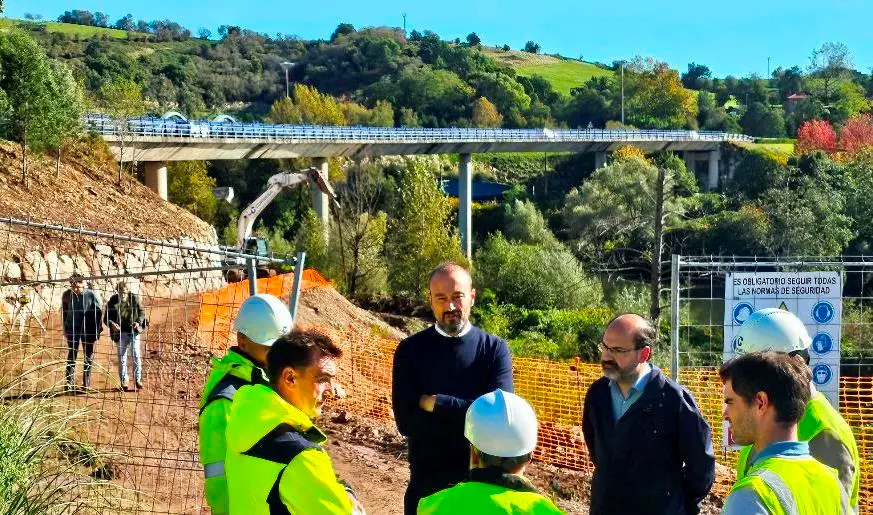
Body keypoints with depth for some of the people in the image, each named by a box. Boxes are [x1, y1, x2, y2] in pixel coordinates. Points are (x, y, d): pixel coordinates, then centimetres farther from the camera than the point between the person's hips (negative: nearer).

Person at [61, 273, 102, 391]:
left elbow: (99, 311, -1)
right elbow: (63, 311, 8)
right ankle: (69, 383, 1)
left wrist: (98, 328, -1)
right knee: (72, 355, 0)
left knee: (89, 355, 5)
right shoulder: (66, 295, -6)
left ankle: (86, 384, 12)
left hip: (88, 329, -1)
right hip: (72, 328, 1)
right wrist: (65, 328, 7)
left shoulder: (91, 295, -11)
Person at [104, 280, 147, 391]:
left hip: (134, 331, 0)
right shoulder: (112, 301, -9)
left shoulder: (134, 298, -6)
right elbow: (106, 318, -4)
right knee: (122, 357, 5)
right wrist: (112, 324, -26)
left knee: (137, 355, 0)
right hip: (121, 332, 0)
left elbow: (141, 311, 3)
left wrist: (139, 322, -16)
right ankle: (124, 382, 14)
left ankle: (137, 380, 11)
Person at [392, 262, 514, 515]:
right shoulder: (410, 350, -3)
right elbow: (406, 422, -12)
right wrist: (470, 416, -17)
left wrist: (433, 403, -15)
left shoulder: (495, 349, -3)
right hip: (427, 477, 0)